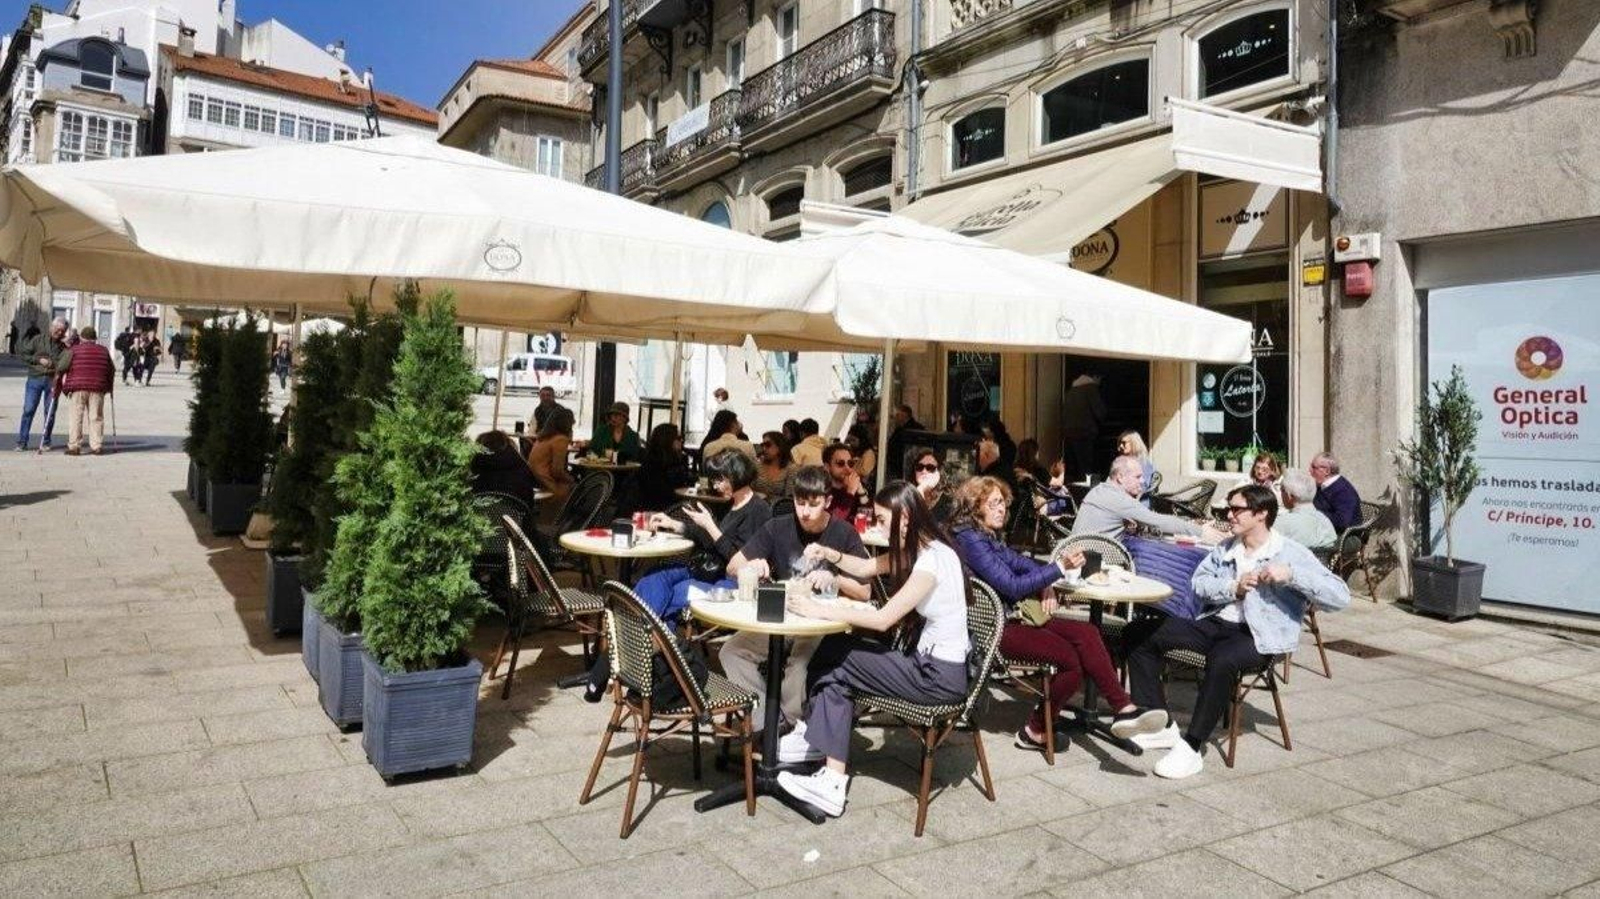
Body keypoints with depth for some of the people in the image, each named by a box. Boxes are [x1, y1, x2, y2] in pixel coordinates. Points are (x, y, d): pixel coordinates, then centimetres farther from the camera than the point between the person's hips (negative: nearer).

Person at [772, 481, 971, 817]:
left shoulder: (933, 558, -21)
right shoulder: (914, 550, 7)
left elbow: (884, 619, -25)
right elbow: (867, 567, 20)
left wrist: (820, 611, -20)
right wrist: (829, 554, 2)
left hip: (942, 676, -8)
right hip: (926, 658, 8)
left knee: (841, 664, -5)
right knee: (836, 649, 2)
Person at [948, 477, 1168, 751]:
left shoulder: (989, 536, 16)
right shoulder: (969, 540, -14)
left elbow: (1022, 564, 20)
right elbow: (1011, 586, -18)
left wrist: (1046, 587, -1)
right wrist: (1060, 567, -19)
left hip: (1010, 617, 9)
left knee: (1086, 632, -12)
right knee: (1071, 659, -20)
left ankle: (1123, 709, -16)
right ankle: (1036, 731, -4)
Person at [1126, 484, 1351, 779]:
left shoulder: (1291, 553, -1)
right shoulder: (1227, 548, 18)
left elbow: (1340, 597, -9)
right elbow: (1199, 582, 7)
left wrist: (1291, 574, -19)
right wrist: (1234, 587, -10)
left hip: (1259, 636, -6)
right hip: (1215, 622, 7)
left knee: (1222, 659, -40)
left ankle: (1191, 749, -29)